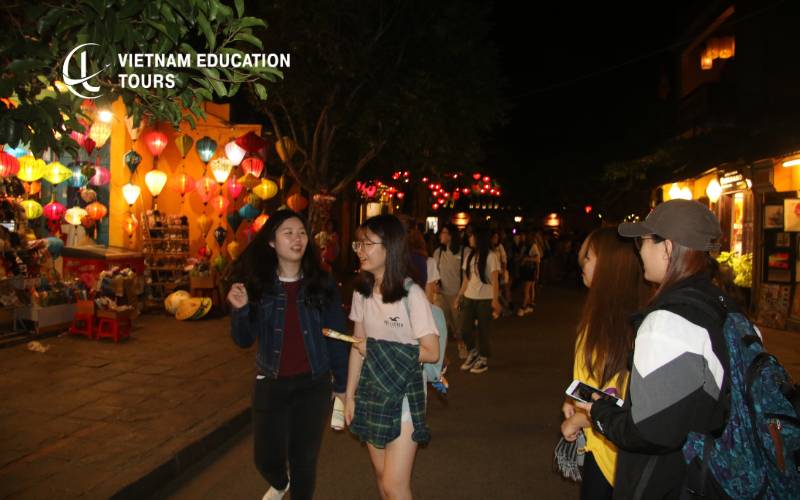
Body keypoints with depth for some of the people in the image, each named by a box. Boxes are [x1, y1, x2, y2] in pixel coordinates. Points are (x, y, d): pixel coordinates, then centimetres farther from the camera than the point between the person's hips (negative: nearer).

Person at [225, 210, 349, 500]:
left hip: (313, 384, -1)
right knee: (267, 459, 10)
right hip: (271, 384, 1)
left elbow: (336, 337, -1)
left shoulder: (322, 283, -6)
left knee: (304, 457, 10)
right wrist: (240, 309, -20)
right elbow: (244, 340, -1)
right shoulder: (257, 283, -5)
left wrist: (341, 384, 2)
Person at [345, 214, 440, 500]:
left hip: (404, 391, -6)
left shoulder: (411, 294, -17)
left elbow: (431, 352, -19)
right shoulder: (362, 292, 2)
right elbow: (358, 346, 6)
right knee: (381, 474, 16)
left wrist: (377, 348, -15)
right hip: (372, 388, 6)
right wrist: (350, 395, 8)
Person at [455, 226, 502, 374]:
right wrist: (459, 295, 10)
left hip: (485, 299, -5)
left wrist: (495, 300, -14)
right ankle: (473, 353, 25)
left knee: (484, 331, 3)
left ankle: (484, 360, 18)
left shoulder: (491, 256, -6)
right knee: (465, 330, 1)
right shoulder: (470, 255, 11)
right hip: (469, 298, 5)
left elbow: (495, 280, -9)